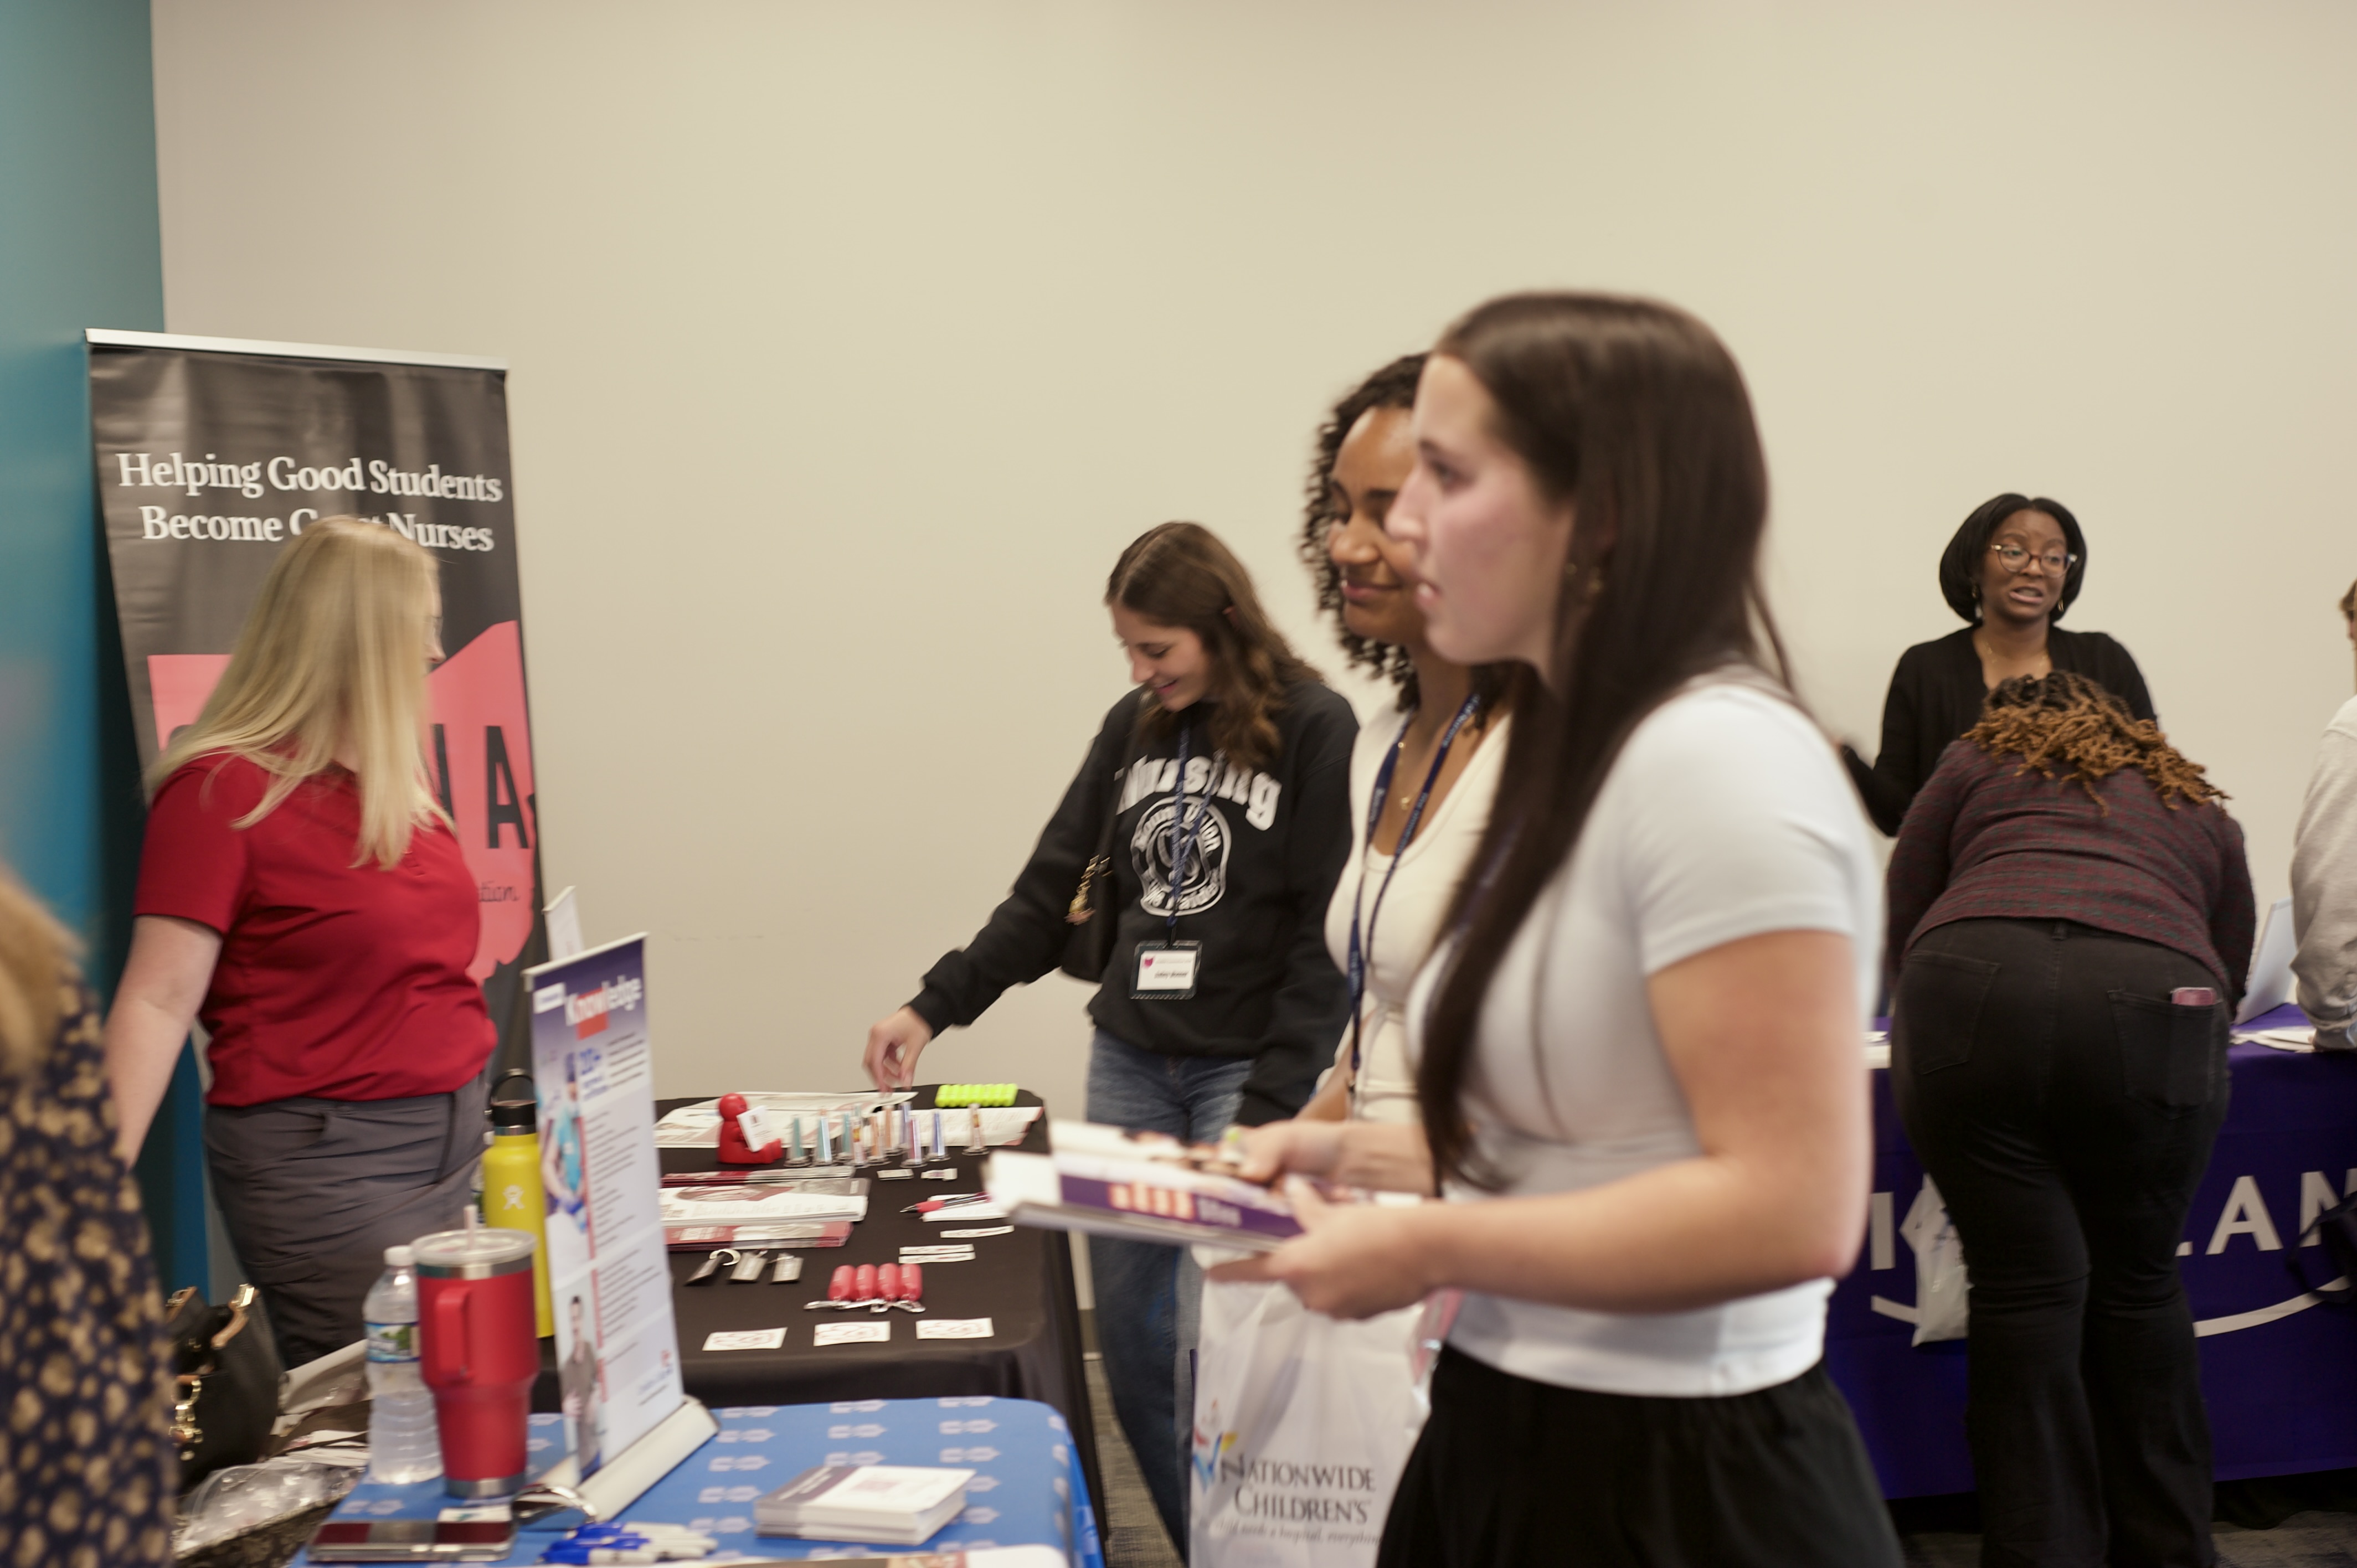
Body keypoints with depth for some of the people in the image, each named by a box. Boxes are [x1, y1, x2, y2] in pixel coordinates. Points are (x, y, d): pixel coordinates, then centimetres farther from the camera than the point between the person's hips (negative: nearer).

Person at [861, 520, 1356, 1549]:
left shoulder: (1314, 729, -7)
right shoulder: (1134, 727, 9)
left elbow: (1327, 937, -11)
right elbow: (1050, 894, 12)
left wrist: (1270, 1109, -16)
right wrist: (933, 1008, 5)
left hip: (1249, 1070, -6)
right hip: (1129, 1065, 6)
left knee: (1210, 1343, -9)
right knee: (1129, 1337, 8)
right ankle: (1194, 1545, 22)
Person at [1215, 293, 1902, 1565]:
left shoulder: (1716, 764, -20)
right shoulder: (1574, 759, 10)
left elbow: (1788, 1209, -26)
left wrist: (1427, 1249, -19)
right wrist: (1369, 1158, 5)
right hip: (1508, 1445, 9)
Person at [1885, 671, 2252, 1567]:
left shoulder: (1975, 765, 27)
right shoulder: (2202, 811, 32)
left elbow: (1900, 923, 20)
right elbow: (2230, 970, 31)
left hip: (1973, 989, -1)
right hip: (2155, 1005, 2)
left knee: (2025, 1289, 4)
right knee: (2137, 1284, 17)